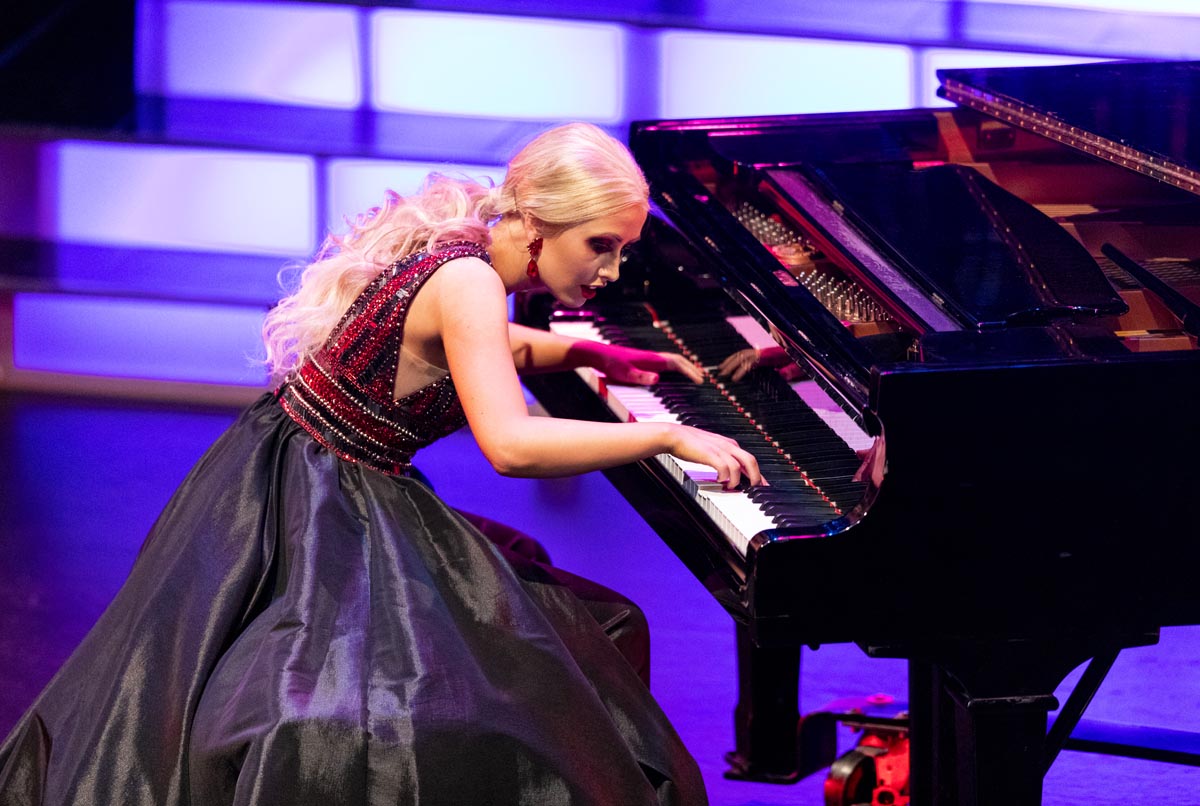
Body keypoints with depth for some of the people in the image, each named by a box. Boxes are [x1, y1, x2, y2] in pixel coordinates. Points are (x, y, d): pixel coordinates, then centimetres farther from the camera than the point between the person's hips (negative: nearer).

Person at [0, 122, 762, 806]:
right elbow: (510, 443, -36)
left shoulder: (460, 240, 6)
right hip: (310, 514, -10)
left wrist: (592, 354, 25)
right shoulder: (467, 279, -23)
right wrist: (669, 435, -29)